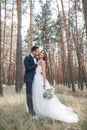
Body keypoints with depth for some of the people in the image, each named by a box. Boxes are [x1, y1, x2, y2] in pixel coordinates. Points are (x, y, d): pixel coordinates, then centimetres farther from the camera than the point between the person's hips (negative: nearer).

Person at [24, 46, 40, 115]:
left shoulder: (36, 58, 14)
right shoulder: (27, 58, -10)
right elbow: (28, 68, -19)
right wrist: (36, 65, -16)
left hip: (35, 78, 7)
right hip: (29, 79, -7)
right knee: (29, 94, -1)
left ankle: (34, 108, 20)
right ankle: (30, 110, 6)